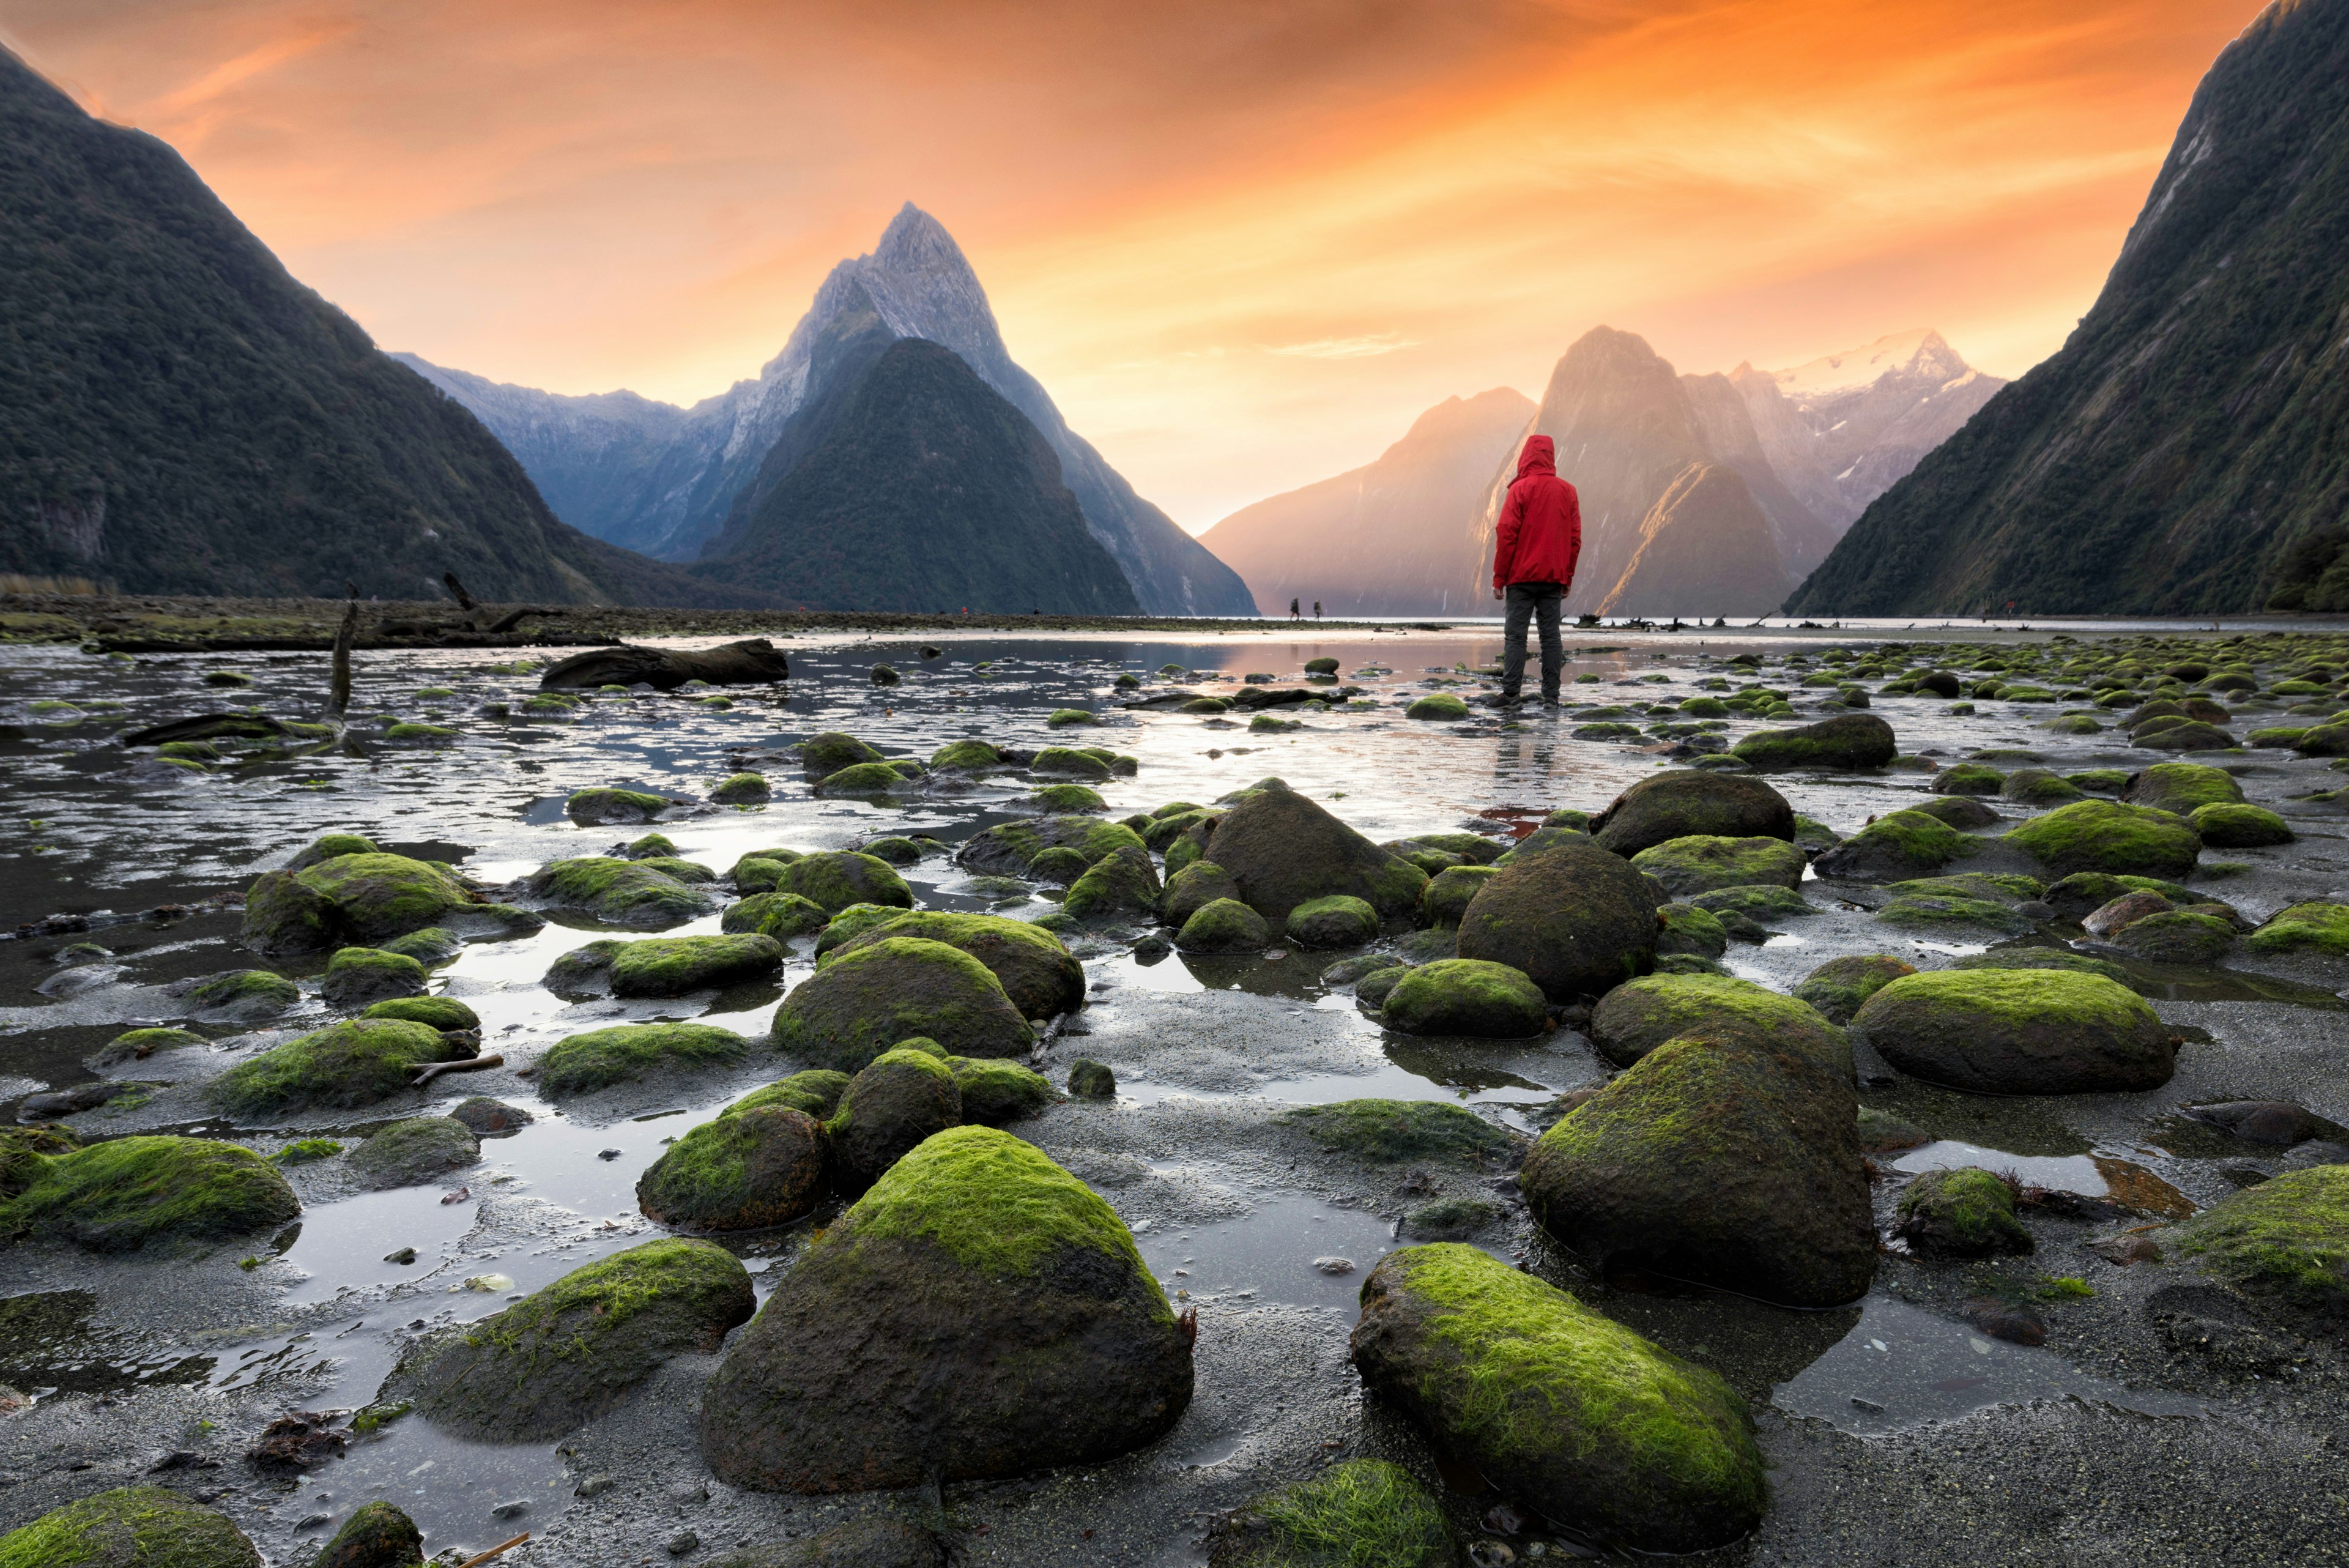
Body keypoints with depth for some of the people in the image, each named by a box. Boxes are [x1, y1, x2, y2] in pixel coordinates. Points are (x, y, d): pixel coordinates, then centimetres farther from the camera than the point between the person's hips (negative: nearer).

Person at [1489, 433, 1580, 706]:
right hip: (1554, 578, 4)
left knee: (1515, 635, -3)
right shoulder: (1568, 491, 9)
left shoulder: (1521, 489, -5)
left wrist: (1499, 578, -4)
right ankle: (1551, 696, 2)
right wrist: (1567, 579, 16)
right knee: (1551, 636, 5)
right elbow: (1575, 539, 10)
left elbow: (1506, 535, -8)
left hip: (1522, 575, -4)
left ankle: (1510, 693, -9)